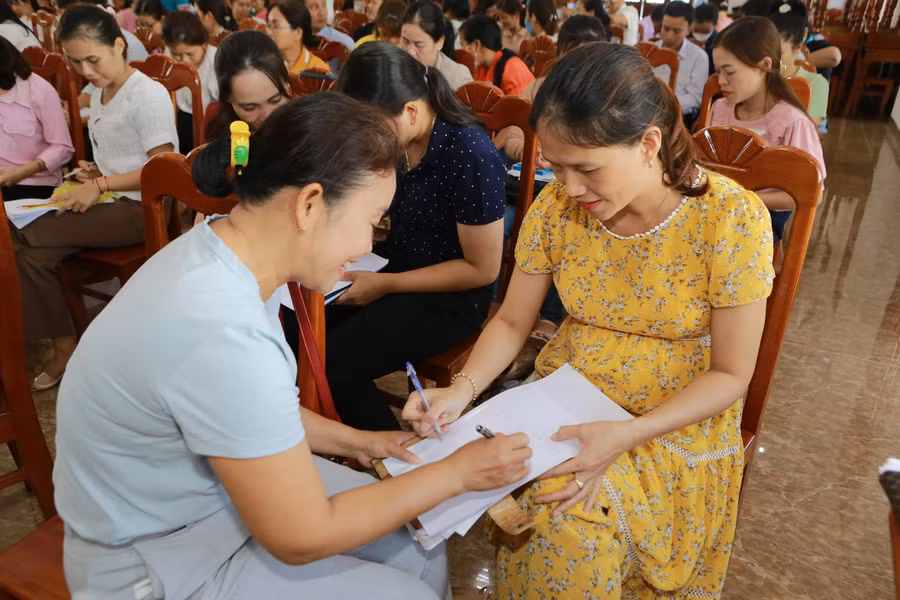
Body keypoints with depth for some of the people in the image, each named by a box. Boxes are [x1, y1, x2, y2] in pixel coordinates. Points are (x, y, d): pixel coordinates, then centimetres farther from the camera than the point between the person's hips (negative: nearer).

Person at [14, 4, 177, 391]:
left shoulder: (148, 94, -12)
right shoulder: (97, 93, 15)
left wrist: (101, 185, -18)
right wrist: (96, 173, 5)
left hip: (143, 207, -8)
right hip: (111, 198, 8)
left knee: (29, 241, -18)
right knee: (23, 239, -11)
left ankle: (64, 346, -3)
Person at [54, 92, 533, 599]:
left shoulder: (222, 246, -9)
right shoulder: (222, 336, -36)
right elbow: (302, 538, -24)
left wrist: (353, 440, 5)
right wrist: (457, 472, -16)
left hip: (222, 482, 7)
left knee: (418, 541, 8)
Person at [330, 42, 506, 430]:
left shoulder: (471, 155, -25)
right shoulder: (390, 139, -4)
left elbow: (482, 268, -19)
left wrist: (386, 285, -18)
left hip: (451, 295, -7)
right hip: (395, 262, 7)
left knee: (333, 364, -19)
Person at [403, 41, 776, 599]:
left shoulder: (731, 218, -18)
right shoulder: (557, 206, -9)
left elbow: (731, 375, -12)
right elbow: (512, 322, 2)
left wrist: (626, 435, -25)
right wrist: (461, 389, -16)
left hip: (676, 422, -2)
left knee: (565, 524, -26)